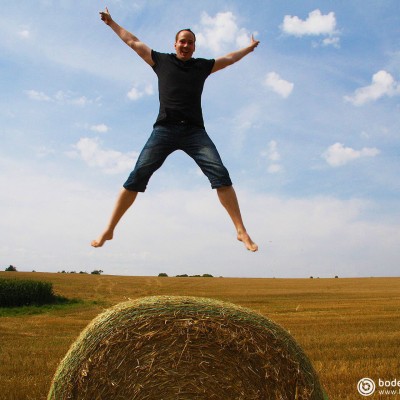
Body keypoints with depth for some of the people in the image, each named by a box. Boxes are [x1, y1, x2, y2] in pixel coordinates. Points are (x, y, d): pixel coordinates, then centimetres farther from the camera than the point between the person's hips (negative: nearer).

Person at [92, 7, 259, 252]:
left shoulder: (202, 66, 22)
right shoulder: (161, 60, 18)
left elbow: (229, 58, 38)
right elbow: (133, 41, 29)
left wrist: (250, 48, 50)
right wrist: (111, 23, 38)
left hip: (195, 131, 1)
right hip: (165, 129, -1)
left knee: (221, 175, -16)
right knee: (137, 177, -12)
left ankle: (241, 231, -12)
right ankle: (109, 230, -4)